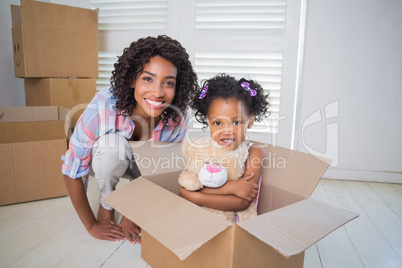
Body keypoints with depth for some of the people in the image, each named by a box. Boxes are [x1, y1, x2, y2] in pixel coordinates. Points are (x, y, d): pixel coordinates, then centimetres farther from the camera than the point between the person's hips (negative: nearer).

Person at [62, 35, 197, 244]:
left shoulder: (178, 119, -29)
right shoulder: (103, 107, -37)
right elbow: (71, 172, -25)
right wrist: (91, 225, -17)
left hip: (146, 165, 2)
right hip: (104, 160, -1)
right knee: (113, 144, -36)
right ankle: (106, 203, -6)